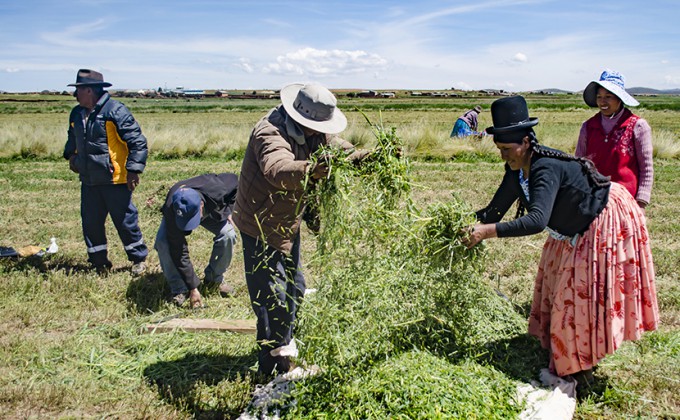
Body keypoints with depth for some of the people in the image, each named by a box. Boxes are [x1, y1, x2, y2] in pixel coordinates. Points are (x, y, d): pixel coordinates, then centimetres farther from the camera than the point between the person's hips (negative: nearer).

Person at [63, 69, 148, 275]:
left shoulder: (115, 110, -14)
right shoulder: (76, 113, 9)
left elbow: (137, 141, -15)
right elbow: (73, 138, 28)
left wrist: (134, 169, -17)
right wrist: (71, 155, 10)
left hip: (115, 180, -7)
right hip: (88, 181, 7)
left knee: (126, 222, 4)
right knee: (91, 223, 12)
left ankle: (139, 259, 21)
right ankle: (99, 262, 28)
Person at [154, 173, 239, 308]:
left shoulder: (217, 190, -43)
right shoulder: (172, 213, -42)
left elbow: (233, 179, -17)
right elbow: (180, 253, -35)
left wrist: (227, 211, -20)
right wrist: (193, 288, -31)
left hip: (212, 210, 2)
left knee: (228, 235, -23)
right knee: (163, 243, -27)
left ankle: (215, 279, 0)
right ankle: (178, 289, -10)